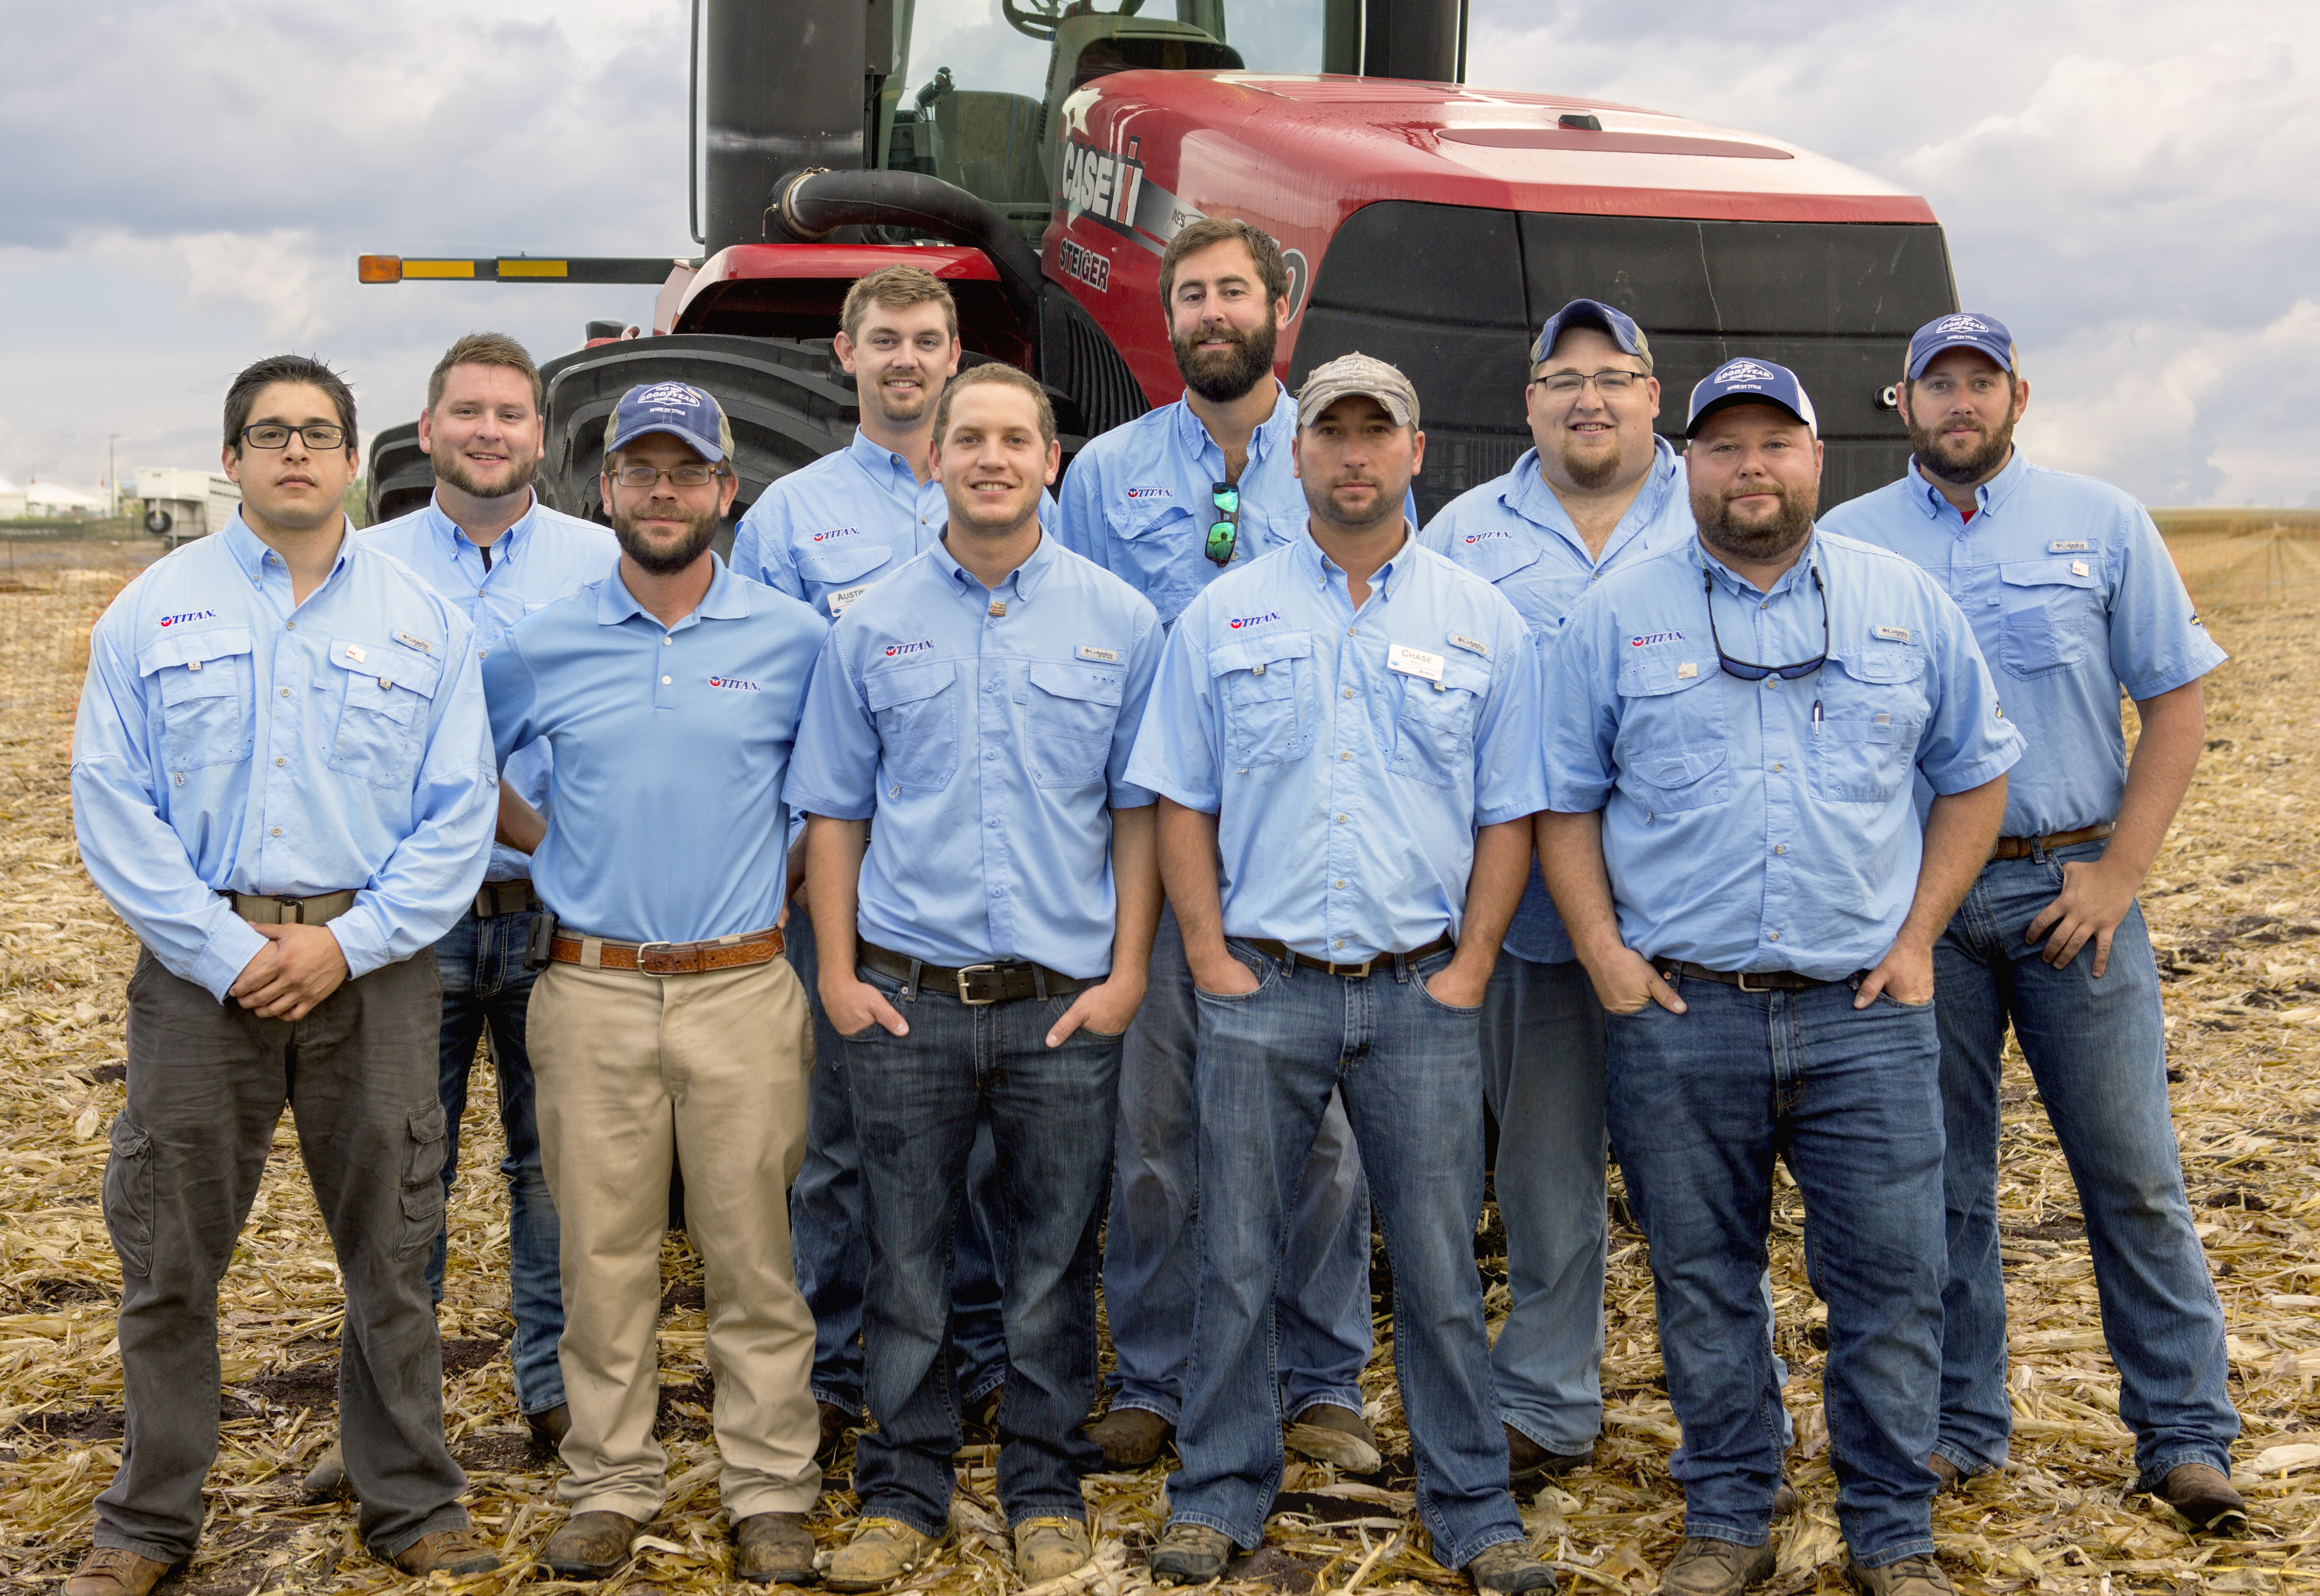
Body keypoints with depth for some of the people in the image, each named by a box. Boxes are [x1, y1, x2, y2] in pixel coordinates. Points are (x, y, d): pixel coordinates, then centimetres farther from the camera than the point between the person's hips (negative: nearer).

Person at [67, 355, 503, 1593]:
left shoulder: (421, 622, 6)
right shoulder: (153, 611, 5)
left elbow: (459, 817, 1)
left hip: (372, 969, 1)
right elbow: (114, 808, -1)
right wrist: (229, 957, -11)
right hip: (200, 967, 0)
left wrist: (345, 943, -11)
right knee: (168, 1258, 6)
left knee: (392, 1254, 8)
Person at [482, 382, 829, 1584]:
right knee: (604, 1256, 7)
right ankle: (611, 1487, 19)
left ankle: (770, 1496, 14)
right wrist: (540, 842, 7)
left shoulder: (794, 641, 2)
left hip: (744, 992, -1)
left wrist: (796, 871, 3)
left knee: (754, 1255, 3)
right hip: (592, 995, 1)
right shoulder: (541, 645, 4)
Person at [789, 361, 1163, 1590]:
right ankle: (905, 1491, 21)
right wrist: (839, 974, 0)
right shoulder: (872, 628, 5)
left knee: (1053, 1263, 8)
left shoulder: (1119, 622, 3)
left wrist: (1126, 972, -3)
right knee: (905, 1260, 8)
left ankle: (1046, 1490, 22)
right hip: (906, 1000, 1)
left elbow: (1139, 810, 4)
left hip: (1065, 1003, 0)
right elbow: (834, 812, 8)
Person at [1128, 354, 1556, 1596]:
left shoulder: (1482, 624, 6)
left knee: (1440, 1265, 5)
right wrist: (1210, 958, -3)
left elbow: (1508, 815, 7)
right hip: (1261, 986, 0)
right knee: (1237, 1260, 6)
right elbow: (1180, 801, 5)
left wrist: (1468, 970, -2)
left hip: (1421, 993, 0)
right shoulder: (1223, 617, 6)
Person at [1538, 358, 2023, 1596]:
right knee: (1702, 1284, 8)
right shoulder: (1614, 617, 5)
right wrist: (1601, 949, -4)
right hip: (1677, 1016, 0)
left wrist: (1918, 935, 4)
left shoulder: (1906, 604, 8)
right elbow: (1563, 800, 7)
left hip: (1865, 1010, 1)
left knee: (1892, 1282, 2)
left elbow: (1974, 773, 14)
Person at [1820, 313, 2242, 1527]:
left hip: (2071, 889, -1)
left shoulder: (2102, 525, 5)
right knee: (1940, 1175, 8)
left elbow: (2177, 701, 3)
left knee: (2133, 1173, 2)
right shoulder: (1845, 542, 7)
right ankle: (1958, 1423, 21)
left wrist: (2118, 873, -5)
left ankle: (2185, 1436, 12)